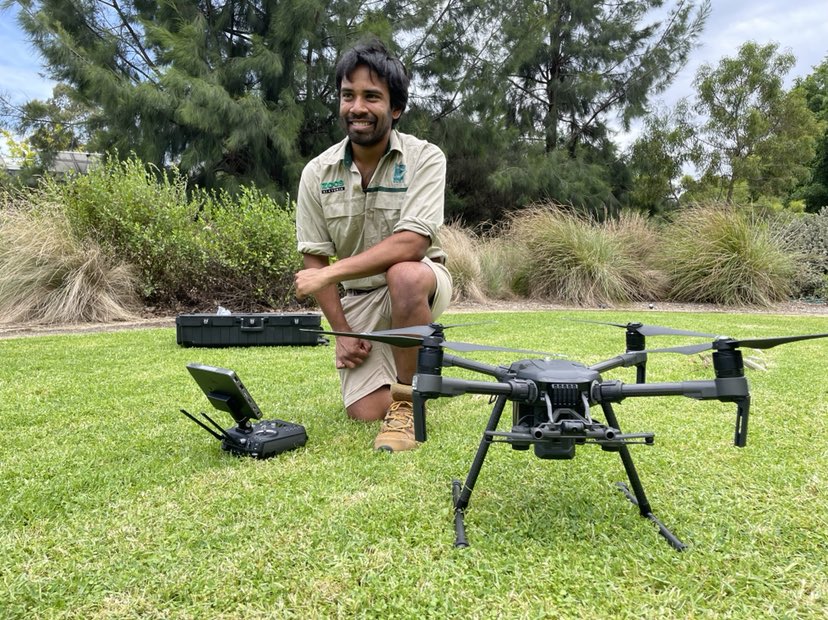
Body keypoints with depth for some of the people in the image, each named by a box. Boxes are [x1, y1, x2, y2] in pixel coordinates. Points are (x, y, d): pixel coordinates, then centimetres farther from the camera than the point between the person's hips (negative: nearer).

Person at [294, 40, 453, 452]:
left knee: (403, 275, -39)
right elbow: (313, 259, 1)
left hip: (420, 283, -2)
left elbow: (409, 245, -26)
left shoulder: (425, 158, -13)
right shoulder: (317, 173, -4)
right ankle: (414, 363, 24)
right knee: (366, 412, -11)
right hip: (357, 299, 3)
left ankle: (407, 402, -19)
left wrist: (329, 274, -25)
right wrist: (341, 331, -6)